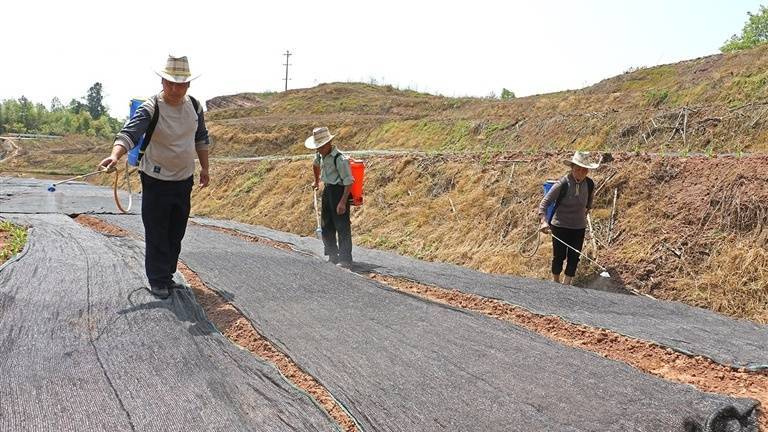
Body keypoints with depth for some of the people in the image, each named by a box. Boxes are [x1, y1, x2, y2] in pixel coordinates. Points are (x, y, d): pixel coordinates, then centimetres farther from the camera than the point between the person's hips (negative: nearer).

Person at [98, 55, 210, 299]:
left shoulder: (194, 107, 2)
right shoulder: (150, 109, -16)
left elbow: (201, 139, 16)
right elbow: (129, 132, -31)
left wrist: (204, 168, 16)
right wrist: (115, 155, -49)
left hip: (184, 181, 5)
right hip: (156, 181, -5)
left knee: (176, 233, 13)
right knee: (157, 234, -1)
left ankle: (167, 276, 28)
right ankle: (158, 281, 10)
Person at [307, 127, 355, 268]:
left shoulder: (340, 159, -22)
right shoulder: (320, 155, 3)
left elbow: (349, 182, -22)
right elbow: (316, 165, 29)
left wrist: (343, 202, -25)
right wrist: (316, 181, 41)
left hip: (339, 191, -9)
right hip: (327, 190, 9)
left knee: (342, 227, -6)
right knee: (326, 226, 14)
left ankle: (345, 260, 1)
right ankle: (333, 257, 26)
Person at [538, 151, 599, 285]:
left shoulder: (589, 184, -7)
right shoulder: (562, 185, -20)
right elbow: (544, 203, -20)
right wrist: (544, 221, -33)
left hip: (579, 227, 4)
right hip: (560, 226, -3)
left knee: (574, 257, 6)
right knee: (559, 256, 7)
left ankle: (566, 284, 21)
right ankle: (555, 282, 29)